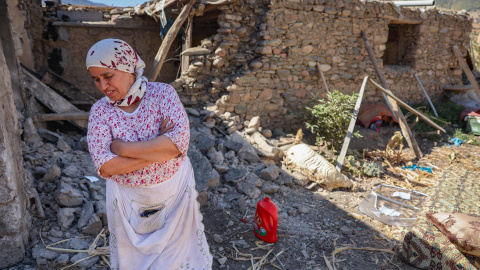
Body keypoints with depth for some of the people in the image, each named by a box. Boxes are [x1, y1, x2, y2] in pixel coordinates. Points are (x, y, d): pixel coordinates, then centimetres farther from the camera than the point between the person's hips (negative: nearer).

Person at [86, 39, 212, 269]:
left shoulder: (162, 93, -16)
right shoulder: (100, 111, -11)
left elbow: (179, 142, -29)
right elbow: (104, 167, -21)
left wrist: (122, 147, -24)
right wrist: (159, 149, -26)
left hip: (174, 191, -1)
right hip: (127, 200, 2)